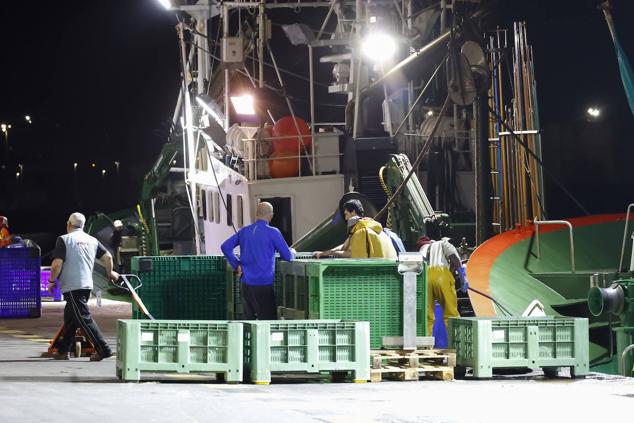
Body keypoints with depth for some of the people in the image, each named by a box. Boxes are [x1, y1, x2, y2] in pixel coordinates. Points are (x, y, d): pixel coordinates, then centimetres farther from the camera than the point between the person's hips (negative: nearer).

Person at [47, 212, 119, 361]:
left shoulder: (64, 240, -7)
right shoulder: (92, 240, 11)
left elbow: (57, 264, -13)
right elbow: (107, 256, 11)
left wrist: (52, 281, 2)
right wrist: (110, 272, 30)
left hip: (72, 286, -7)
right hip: (87, 284, 7)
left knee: (84, 318, -8)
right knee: (70, 318, 18)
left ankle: (103, 349, -15)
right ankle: (63, 351, 23)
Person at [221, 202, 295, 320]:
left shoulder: (244, 231, 7)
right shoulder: (272, 232, -9)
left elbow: (225, 246, 7)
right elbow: (287, 256, -4)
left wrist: (236, 265, 9)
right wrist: (293, 253, 19)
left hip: (246, 283, 6)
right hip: (264, 284, -6)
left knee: (249, 318, 14)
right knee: (268, 319, -1)